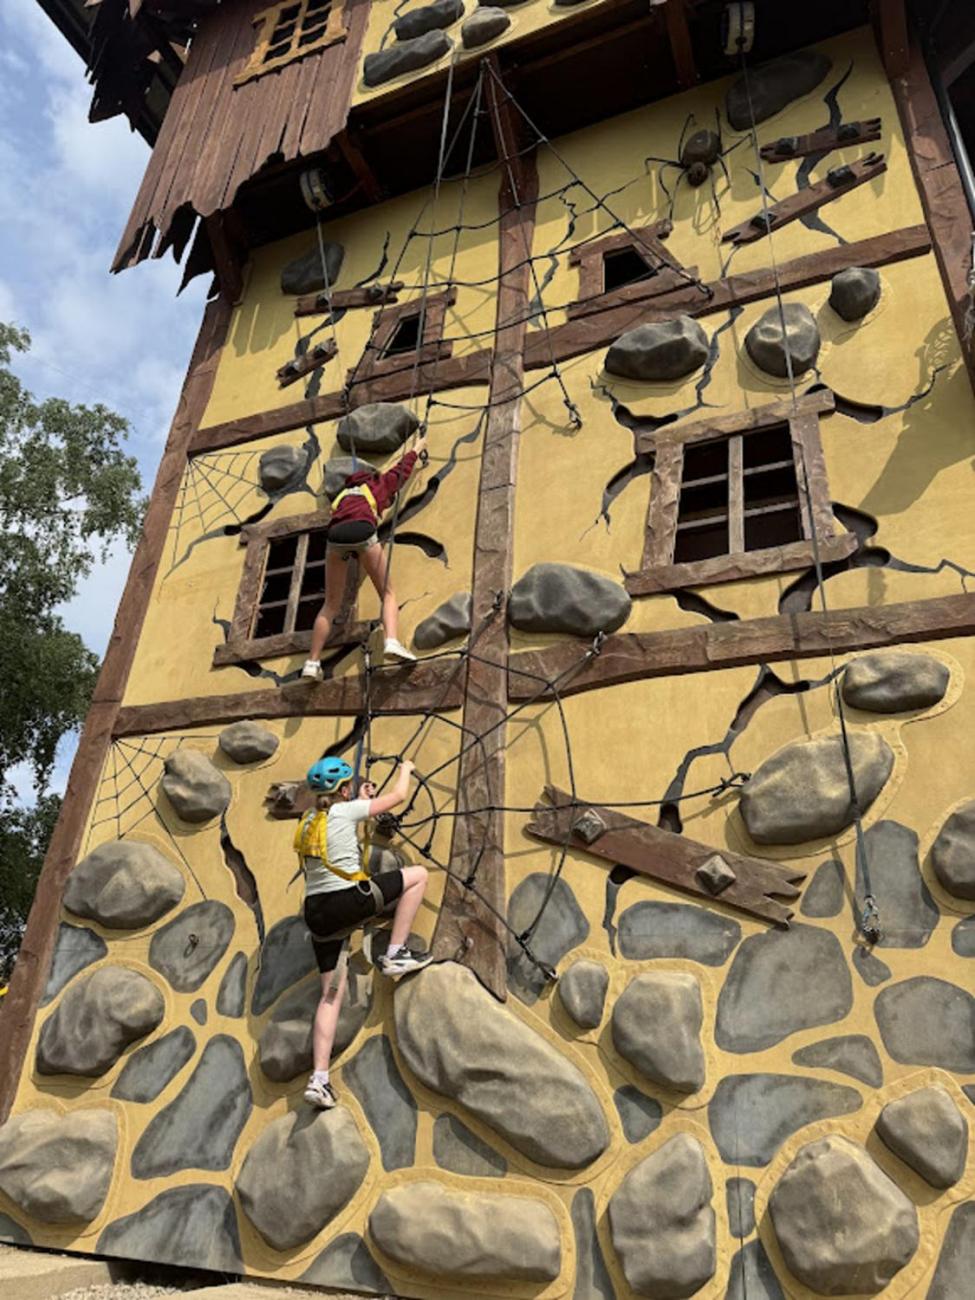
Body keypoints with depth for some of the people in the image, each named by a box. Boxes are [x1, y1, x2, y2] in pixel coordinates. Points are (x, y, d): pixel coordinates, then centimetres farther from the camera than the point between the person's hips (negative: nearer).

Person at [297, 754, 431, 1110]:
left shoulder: (309, 822, 15)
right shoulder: (344, 811, -5)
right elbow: (398, 796, 5)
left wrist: (361, 800, 37)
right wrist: (405, 769, 24)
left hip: (316, 912, 8)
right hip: (347, 901, -8)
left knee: (331, 993, 12)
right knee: (418, 874, 5)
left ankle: (318, 1079, 6)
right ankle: (395, 954, 6)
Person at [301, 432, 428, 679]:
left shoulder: (344, 493, 39)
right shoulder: (380, 483, 30)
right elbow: (404, 466, 46)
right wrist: (418, 447, 64)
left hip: (335, 534, 4)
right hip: (363, 531, -3)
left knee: (330, 605, 8)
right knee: (387, 593, 3)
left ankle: (312, 663, -1)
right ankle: (392, 641, -23)